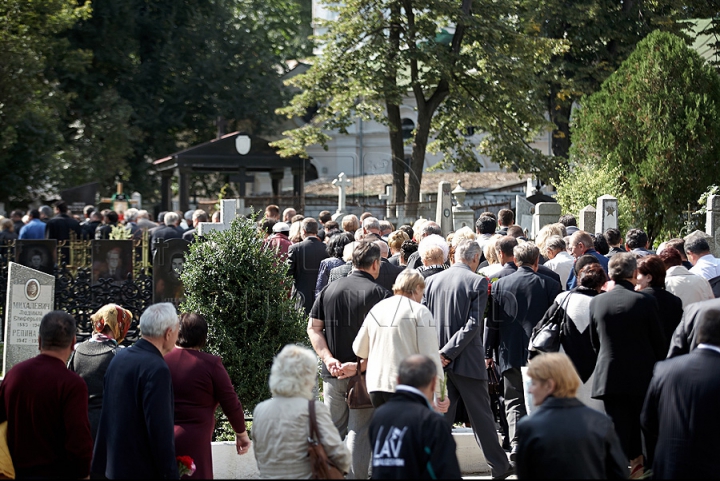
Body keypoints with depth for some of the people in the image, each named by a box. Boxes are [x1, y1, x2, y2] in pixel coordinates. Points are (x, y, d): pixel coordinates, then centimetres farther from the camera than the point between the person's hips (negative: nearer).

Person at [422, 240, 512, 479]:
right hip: (467, 360, -4)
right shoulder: (477, 282, -9)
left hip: (439, 361, 4)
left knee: (441, 415, 9)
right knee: (481, 414, 7)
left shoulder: (432, 281, 4)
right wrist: (448, 352, -15)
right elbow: (473, 324, -16)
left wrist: (438, 353, 4)